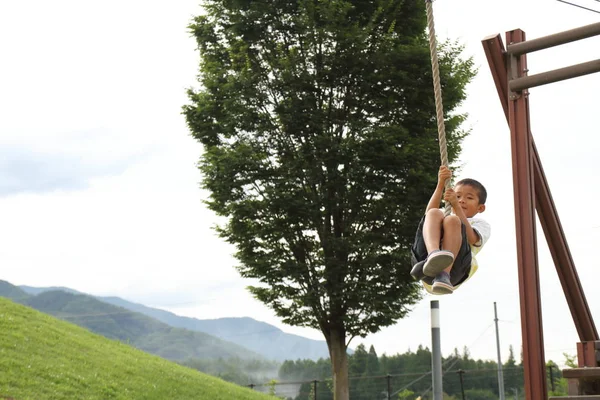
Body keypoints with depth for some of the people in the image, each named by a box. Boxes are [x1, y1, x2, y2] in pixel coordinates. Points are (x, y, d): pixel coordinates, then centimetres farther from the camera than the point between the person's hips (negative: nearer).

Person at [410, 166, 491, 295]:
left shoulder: (481, 224, 30)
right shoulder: (444, 214, 39)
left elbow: (471, 238, 3)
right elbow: (429, 213, 12)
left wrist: (456, 206, -2)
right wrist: (440, 185, 5)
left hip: (453, 270, -2)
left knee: (451, 220, -24)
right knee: (434, 213, -16)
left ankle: (444, 274, -44)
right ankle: (433, 254, -47)